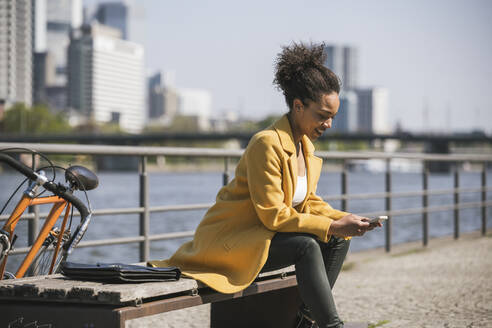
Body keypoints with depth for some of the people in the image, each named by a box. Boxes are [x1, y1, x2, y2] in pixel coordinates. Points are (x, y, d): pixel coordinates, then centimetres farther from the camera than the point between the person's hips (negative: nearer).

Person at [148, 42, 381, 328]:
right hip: (229, 240, -9)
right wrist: (332, 225, -24)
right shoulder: (267, 143, -22)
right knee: (306, 247, -30)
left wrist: (344, 219, -6)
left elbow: (308, 202, 12)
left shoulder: (305, 145, 7)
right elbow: (274, 216, -24)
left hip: (263, 234, 9)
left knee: (339, 240, -3)